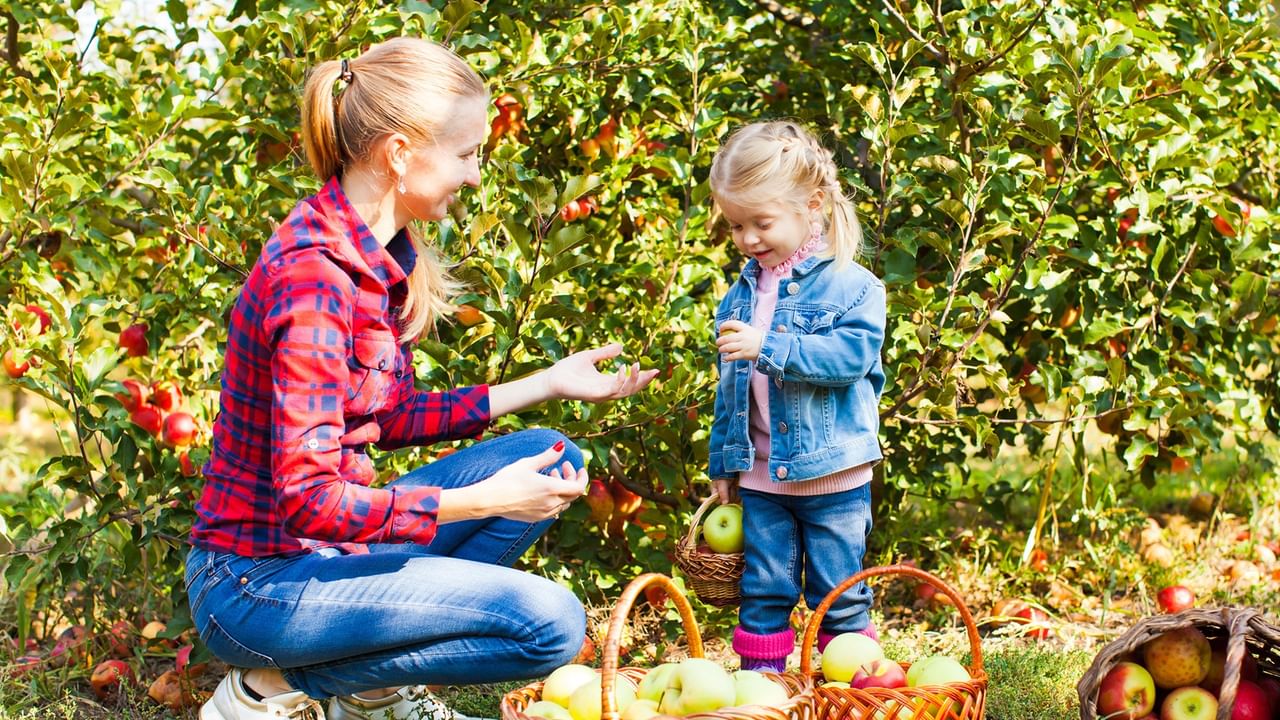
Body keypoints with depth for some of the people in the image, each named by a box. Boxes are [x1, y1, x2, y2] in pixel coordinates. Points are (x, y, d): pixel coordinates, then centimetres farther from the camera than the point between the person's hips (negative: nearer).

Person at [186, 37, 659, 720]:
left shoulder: (374, 253, 5)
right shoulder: (316, 279, -25)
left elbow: (394, 417, 14)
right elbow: (309, 501, -27)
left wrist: (550, 383, 13)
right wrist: (485, 499, -24)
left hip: (326, 543, 10)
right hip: (261, 582, -10)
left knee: (551, 458, 9)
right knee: (549, 623, -17)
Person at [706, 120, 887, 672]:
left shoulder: (851, 285, -9)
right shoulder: (741, 293, 9)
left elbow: (851, 354, -24)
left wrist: (768, 347, -30)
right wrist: (722, 464, 17)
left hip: (833, 475, -5)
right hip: (760, 477, 5)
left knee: (839, 597, 3)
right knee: (763, 592, 8)